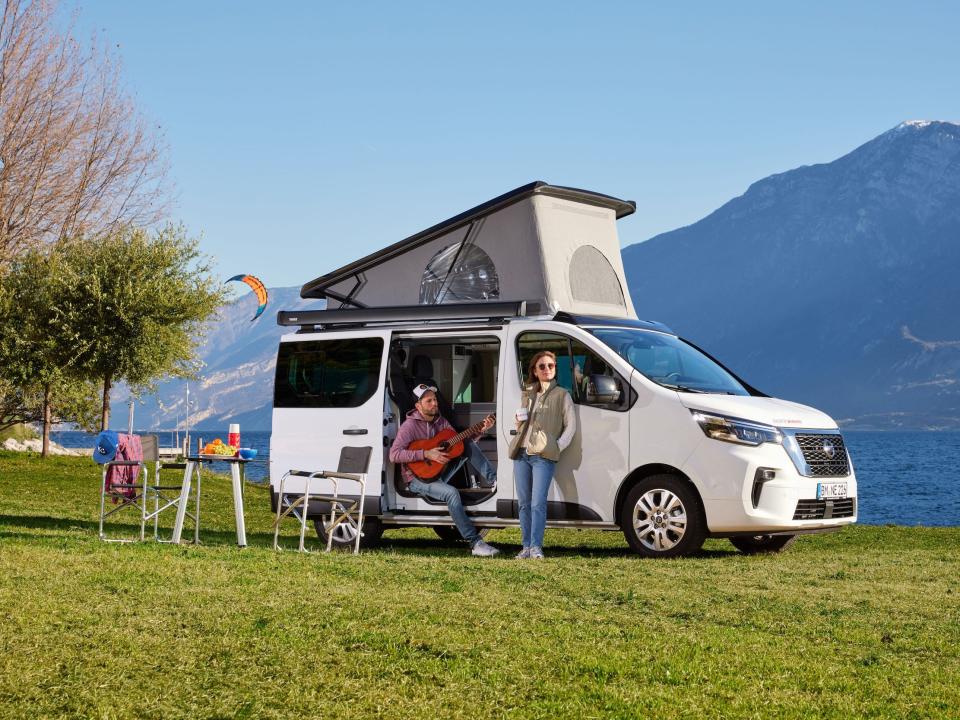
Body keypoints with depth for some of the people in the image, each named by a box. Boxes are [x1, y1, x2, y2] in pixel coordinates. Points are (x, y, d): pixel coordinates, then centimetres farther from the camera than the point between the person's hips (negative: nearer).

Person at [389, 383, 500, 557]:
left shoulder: (440, 421, 8)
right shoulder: (410, 425, -12)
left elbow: (460, 441, 10)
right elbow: (394, 455, -22)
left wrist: (481, 430, -5)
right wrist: (426, 454, -27)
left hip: (440, 473, 7)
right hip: (418, 478, -7)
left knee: (469, 445, -6)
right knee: (451, 492, -34)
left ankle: (491, 479, -11)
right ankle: (475, 542, -36)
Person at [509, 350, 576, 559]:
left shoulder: (561, 395, 6)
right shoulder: (527, 394, 19)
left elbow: (571, 426, 2)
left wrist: (558, 447, -9)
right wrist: (519, 420, 6)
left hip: (543, 456, -5)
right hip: (521, 454, 5)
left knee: (538, 503, -12)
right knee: (524, 503, 5)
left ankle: (536, 547, -13)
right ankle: (526, 546, 9)